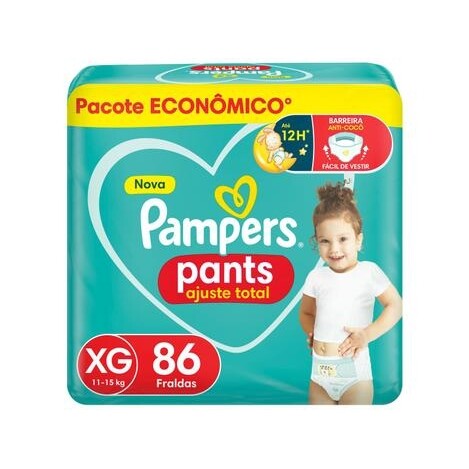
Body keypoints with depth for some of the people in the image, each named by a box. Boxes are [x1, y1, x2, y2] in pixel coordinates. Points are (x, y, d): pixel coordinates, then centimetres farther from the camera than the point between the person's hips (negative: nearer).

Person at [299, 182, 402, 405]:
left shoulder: (368, 272, -8)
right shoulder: (316, 276, 2)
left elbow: (395, 305, -2)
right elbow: (306, 313, 15)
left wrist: (367, 334, -11)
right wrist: (311, 333, -3)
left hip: (353, 369, -3)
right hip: (320, 370, 4)